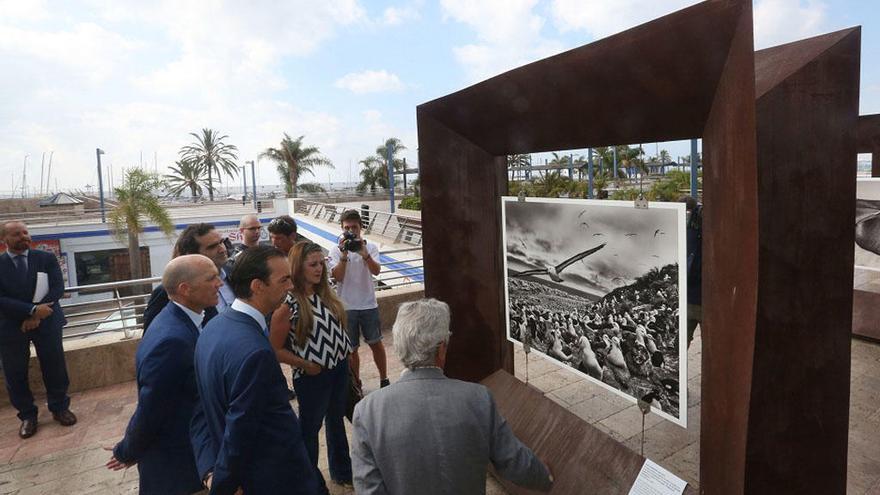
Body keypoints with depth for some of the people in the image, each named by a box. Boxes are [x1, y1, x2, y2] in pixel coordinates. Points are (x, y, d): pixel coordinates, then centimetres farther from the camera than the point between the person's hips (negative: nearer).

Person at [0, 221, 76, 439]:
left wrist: (36, 315, -15)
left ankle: (60, 407, 23)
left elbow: (57, 288, -6)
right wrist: (33, 310, -20)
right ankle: (27, 415, 22)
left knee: (55, 367, 7)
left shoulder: (46, 258, 1)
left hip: (46, 322, 0)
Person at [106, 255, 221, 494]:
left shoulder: (182, 320, -2)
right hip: (174, 461, -8)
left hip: (190, 446, 8)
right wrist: (127, 452, -6)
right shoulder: (172, 340, -31)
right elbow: (150, 410, -22)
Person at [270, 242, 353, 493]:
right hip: (312, 376, -6)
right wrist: (306, 365, -15)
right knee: (310, 427, 14)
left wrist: (344, 353, 4)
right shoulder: (288, 304, -20)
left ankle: (341, 469, 45)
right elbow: (275, 350, -15)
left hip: (339, 368, 6)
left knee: (336, 420, 23)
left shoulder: (325, 294, -2)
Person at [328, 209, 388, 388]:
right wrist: (344, 255, -24)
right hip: (346, 307, 0)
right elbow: (338, 277, -13)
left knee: (376, 343, 11)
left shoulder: (370, 247, -1)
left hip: (369, 304, 0)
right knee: (351, 348, 11)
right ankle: (356, 383, 28)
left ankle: (384, 380, 27)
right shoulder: (336, 250, -3)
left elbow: (376, 271, -16)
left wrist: (364, 253, -31)